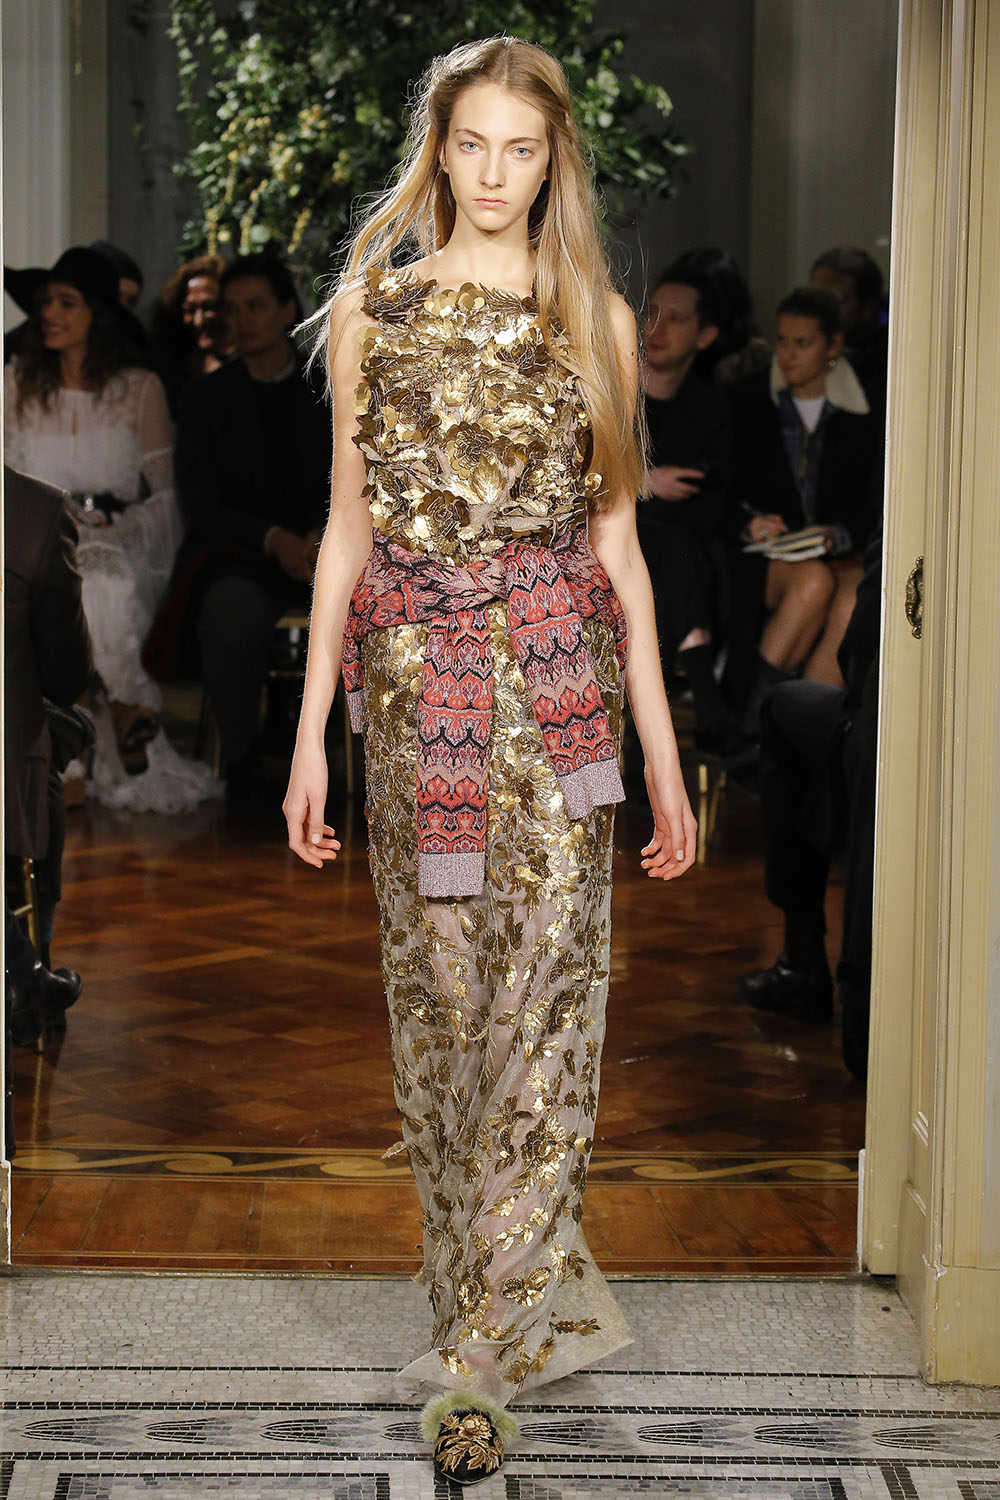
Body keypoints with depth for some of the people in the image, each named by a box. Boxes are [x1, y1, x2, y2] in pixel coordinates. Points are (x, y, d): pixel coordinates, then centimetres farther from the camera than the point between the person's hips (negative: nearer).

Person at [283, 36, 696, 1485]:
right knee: (436, 1002, 4)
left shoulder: (597, 319, 6)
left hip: (559, 685, -1)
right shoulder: (372, 310, 7)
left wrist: (663, 749, 4)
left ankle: (479, 1358, -2)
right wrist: (311, 730, 3)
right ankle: (522, 1296, 20)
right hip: (413, 683, 1)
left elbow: (617, 539, 7)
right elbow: (347, 527, 8)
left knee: (542, 1004, -7)